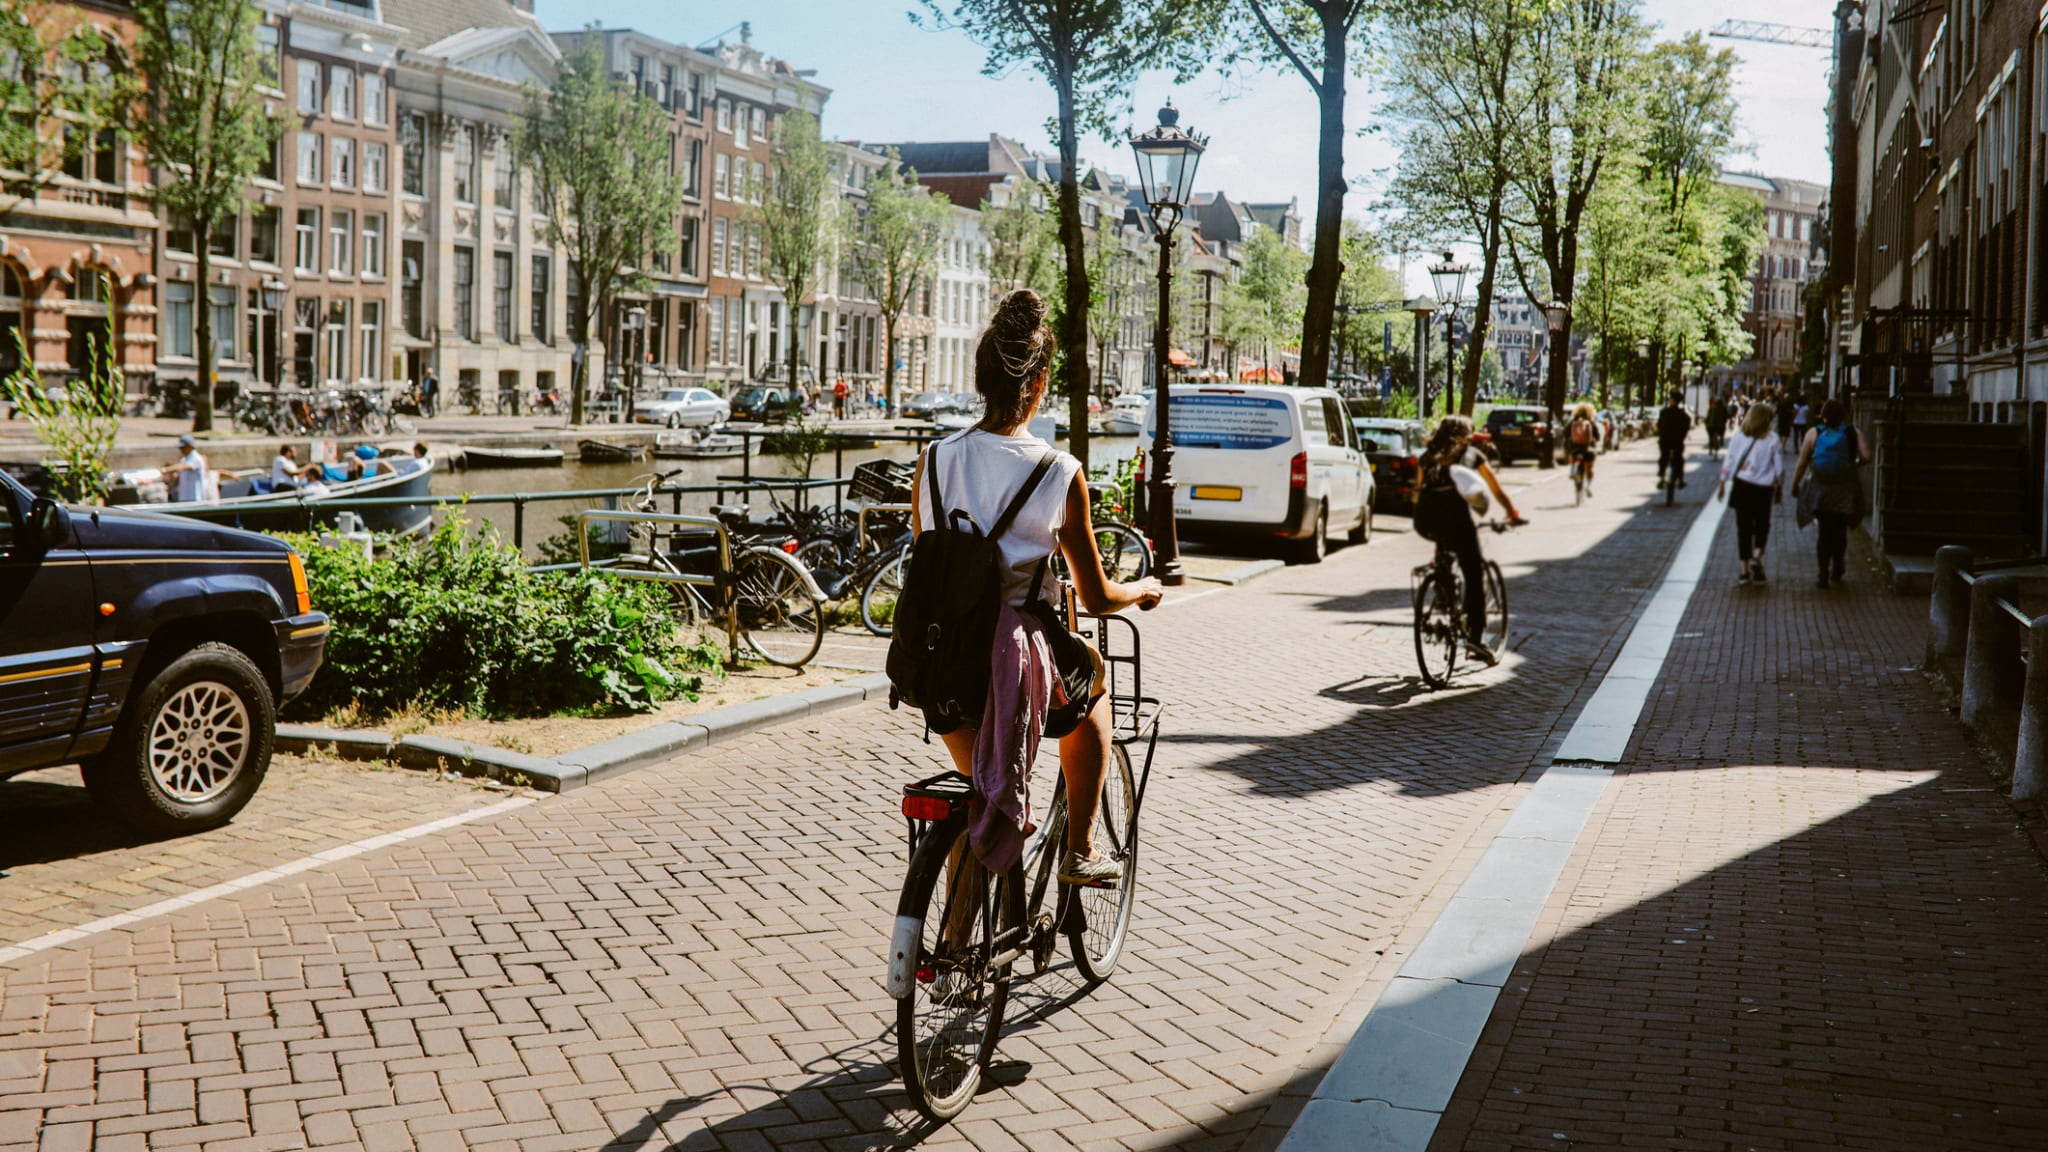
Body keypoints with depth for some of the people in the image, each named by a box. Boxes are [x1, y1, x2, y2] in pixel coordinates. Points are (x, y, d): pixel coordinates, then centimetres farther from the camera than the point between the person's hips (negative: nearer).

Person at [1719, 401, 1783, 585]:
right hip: (1764, 488, -1)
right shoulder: (1772, 439, -7)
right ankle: (1757, 556, -8)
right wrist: (1777, 487, 10)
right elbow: (1779, 468, -3)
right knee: (1762, 525, 15)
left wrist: (1723, 485, 8)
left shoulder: (1739, 436, -3)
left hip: (1741, 486, 1)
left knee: (1743, 528, 7)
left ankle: (1745, 570, 7)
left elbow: (1728, 462, 0)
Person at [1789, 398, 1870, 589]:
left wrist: (1795, 485, 10)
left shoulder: (1813, 434, -3)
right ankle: (1837, 571, 26)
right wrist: (1854, 465, 10)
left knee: (1825, 531, 6)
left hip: (1822, 490, 0)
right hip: (1846, 490, 0)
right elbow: (1866, 456, -11)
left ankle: (1824, 575, -2)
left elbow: (1802, 463, -2)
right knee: (1840, 531, 16)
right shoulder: (1854, 432, -3)